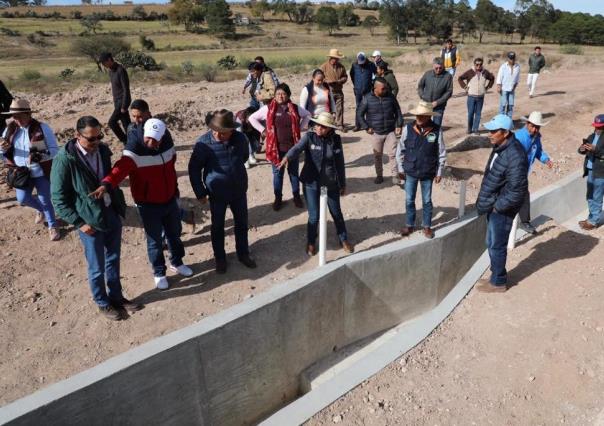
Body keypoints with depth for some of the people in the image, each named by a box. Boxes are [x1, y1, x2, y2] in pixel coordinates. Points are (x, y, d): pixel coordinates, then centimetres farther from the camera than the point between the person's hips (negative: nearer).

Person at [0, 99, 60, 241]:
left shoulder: (42, 128, -12)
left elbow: (54, 149, -14)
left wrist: (41, 155, -31)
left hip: (42, 173, -3)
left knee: (45, 200, 5)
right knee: (22, 199, -5)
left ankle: (53, 226, 28)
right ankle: (40, 209, 30)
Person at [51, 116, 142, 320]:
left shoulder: (102, 150, -1)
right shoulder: (64, 160, -18)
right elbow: (58, 199, -13)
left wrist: (120, 205, 9)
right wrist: (79, 223, -15)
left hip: (112, 215, 5)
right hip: (90, 221, -5)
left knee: (113, 260, 19)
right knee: (97, 268, 11)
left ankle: (116, 296, 38)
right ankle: (103, 303, 32)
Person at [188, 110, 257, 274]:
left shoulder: (240, 138, -12)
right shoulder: (204, 143, -20)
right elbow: (194, 168, -10)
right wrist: (200, 193, -9)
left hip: (239, 191, 3)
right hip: (217, 194, -2)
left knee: (242, 224, 17)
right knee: (217, 226, 14)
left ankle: (243, 253, 38)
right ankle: (220, 258, 34)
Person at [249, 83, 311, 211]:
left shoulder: (295, 108, -1)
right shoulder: (268, 109, -6)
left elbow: (307, 115, 17)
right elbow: (252, 118, 3)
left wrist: (300, 128, 6)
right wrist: (263, 130, -3)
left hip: (293, 146, 1)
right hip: (276, 147, -1)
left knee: (294, 172, 14)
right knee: (277, 173, 10)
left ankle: (296, 196, 29)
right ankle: (278, 198, 24)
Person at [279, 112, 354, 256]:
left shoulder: (336, 139, -3)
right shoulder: (309, 137, -9)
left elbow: (340, 163, 4)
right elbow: (297, 148, -27)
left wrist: (343, 184, 8)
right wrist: (287, 157, -49)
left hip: (331, 184, 2)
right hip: (312, 183, -2)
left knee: (336, 213, 16)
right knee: (314, 216, 3)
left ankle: (344, 239, 37)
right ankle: (311, 243, 28)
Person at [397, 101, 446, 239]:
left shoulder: (436, 130, -13)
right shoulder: (408, 128, -11)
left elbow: (442, 153, -4)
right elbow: (400, 150, -1)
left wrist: (439, 172, -1)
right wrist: (400, 169, 2)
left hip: (428, 173, -1)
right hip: (410, 172, 1)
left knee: (427, 201, 14)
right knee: (409, 200, 14)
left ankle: (427, 226, 32)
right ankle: (410, 225, 33)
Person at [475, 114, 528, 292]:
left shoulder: (515, 156, -26)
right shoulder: (500, 147, 4)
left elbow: (517, 190, -26)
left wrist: (498, 207, -17)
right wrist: (485, 201, 13)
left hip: (502, 209, -9)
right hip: (493, 206, 9)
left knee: (497, 246, 5)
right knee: (492, 243, 20)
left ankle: (498, 282, 23)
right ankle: (496, 276, 37)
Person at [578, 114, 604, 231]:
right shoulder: (592, 136, 10)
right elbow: (582, 150, 10)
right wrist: (582, 149, -11)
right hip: (590, 171, 7)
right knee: (590, 197, 16)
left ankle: (593, 221, 9)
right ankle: (592, 218, 29)